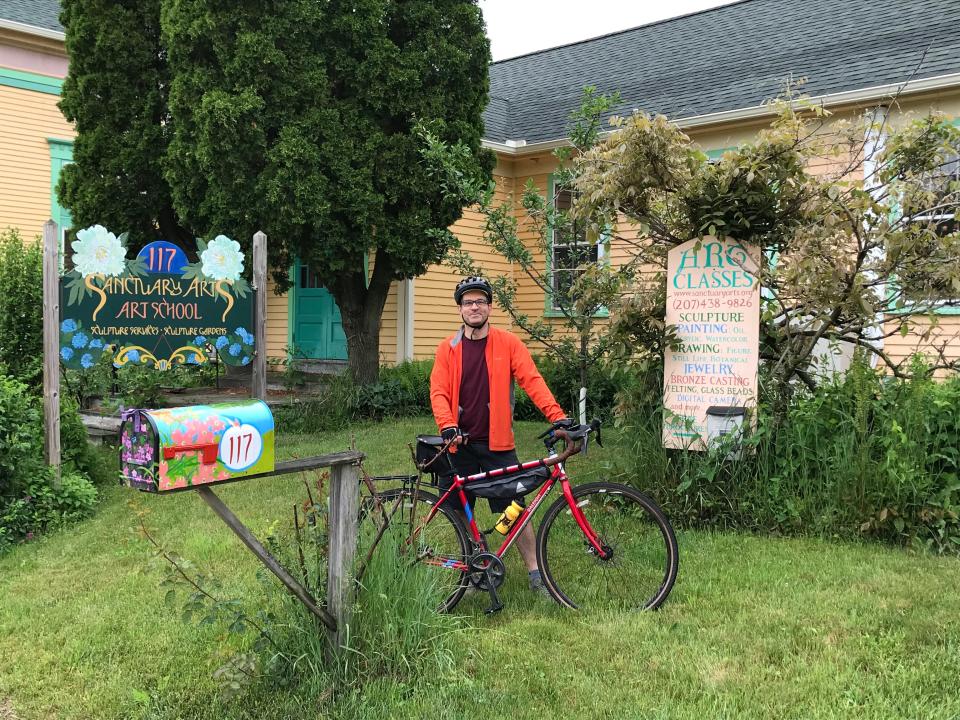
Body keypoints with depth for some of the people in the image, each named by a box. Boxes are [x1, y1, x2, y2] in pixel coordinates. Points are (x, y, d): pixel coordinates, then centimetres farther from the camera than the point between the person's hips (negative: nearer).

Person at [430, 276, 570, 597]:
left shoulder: (507, 343, 0)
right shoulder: (448, 348, 4)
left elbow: (532, 380, -8)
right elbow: (438, 391, -2)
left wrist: (556, 414, -21)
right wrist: (447, 426, -19)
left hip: (497, 442, -2)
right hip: (460, 443, 2)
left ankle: (536, 574, 10)